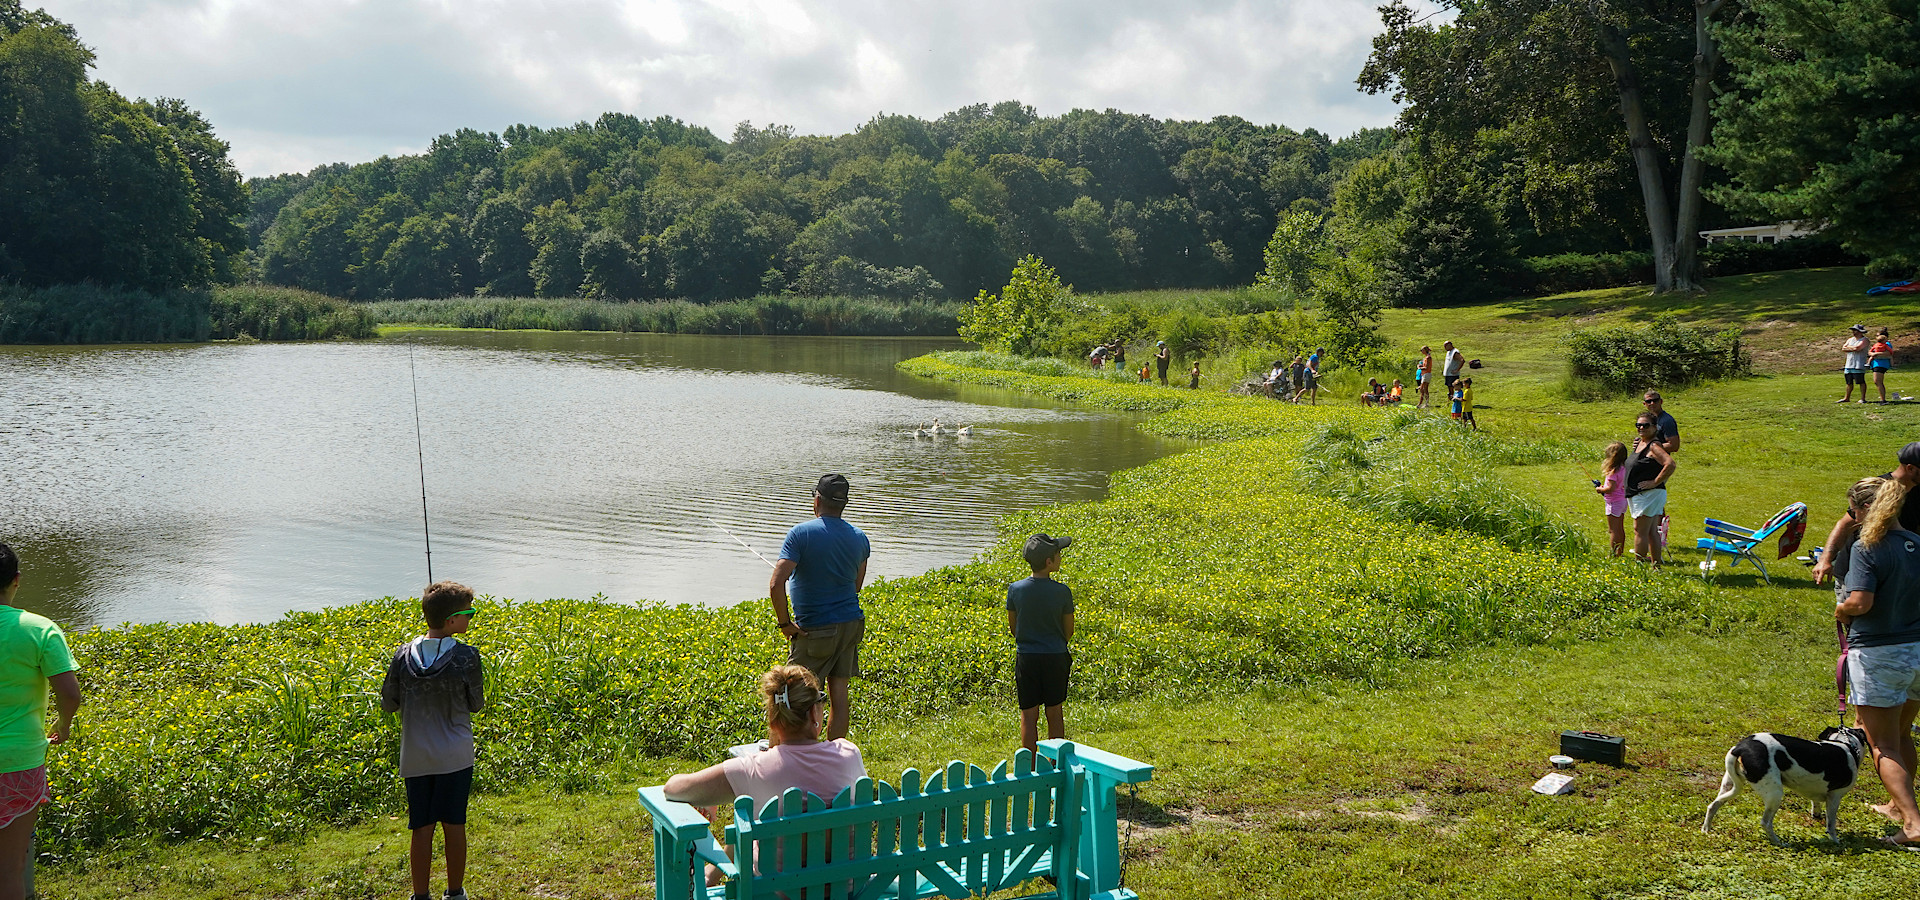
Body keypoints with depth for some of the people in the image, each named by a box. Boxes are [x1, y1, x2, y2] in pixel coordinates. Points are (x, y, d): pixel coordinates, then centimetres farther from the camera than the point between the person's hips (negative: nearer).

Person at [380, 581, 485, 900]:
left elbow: (388, 703, 5)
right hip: (455, 757, -2)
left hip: (415, 758, 2)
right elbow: (476, 704, -1)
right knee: (454, 825, 9)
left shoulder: (403, 656, -5)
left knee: (422, 829, 8)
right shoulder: (466, 657, -13)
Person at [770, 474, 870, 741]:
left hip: (815, 629, -6)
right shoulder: (859, 538, 5)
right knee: (839, 695, 10)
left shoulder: (801, 533, -13)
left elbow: (776, 584, -21)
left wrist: (784, 623, -11)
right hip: (851, 624, 6)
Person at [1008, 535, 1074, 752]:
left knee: (1028, 716, 7)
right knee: (1055, 713, 11)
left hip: (1026, 658, 1)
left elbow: (1013, 628, 5)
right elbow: (1068, 631, -1)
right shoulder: (1062, 592, -12)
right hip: (1056, 657, -1)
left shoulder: (1015, 589, -7)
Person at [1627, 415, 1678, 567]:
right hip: (1638, 495, 10)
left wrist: (1655, 482, -22)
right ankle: (1656, 565, 18)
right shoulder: (1640, 442, 13)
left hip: (1649, 494, -10)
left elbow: (1670, 464, -28)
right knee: (1652, 532, 13)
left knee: (1640, 532, -7)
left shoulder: (1654, 446, -16)